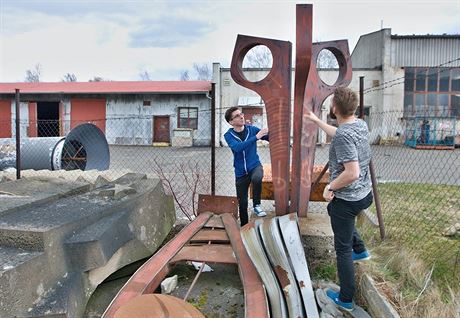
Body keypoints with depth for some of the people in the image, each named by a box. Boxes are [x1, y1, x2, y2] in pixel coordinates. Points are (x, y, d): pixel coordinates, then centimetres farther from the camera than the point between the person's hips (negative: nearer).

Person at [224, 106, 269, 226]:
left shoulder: (252, 129, -4)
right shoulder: (228, 135, -8)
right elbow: (237, 147, -27)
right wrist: (256, 137, -34)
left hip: (255, 166, 0)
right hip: (240, 172, 1)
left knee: (256, 178, -36)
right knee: (242, 203, 7)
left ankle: (256, 205, -11)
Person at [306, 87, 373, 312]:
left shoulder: (344, 135, -27)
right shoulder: (360, 124, 1)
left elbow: (352, 173, -32)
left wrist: (330, 187, -17)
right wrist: (315, 120, 27)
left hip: (347, 200, -9)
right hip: (365, 194, 9)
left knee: (343, 249, 6)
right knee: (332, 208, 37)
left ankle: (345, 300, 22)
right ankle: (360, 250, 40)